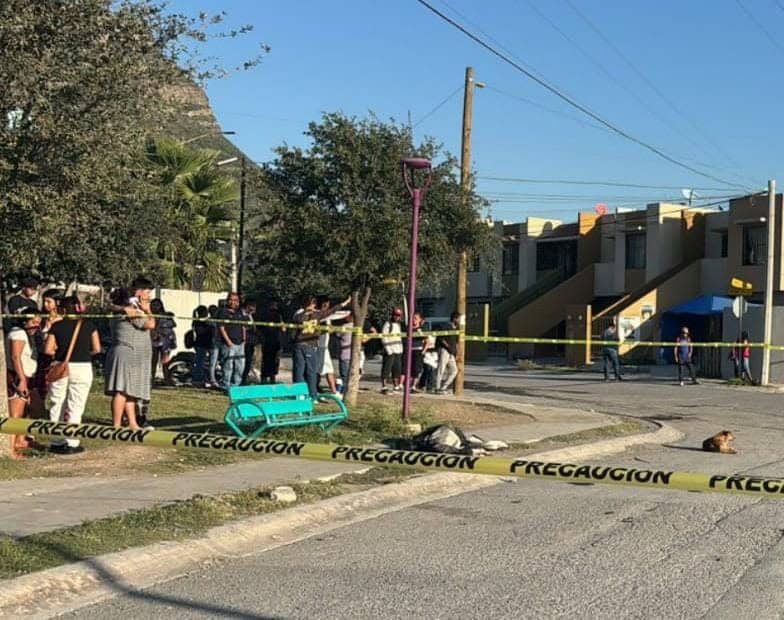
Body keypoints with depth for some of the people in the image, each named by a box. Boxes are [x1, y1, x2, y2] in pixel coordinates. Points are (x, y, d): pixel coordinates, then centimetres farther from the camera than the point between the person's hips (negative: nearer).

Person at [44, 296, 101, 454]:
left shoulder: (57, 326, -1)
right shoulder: (88, 325, -1)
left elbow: (47, 349, -5)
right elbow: (97, 349, -2)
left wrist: (60, 352, 13)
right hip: (83, 367, -1)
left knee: (57, 406, 13)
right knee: (75, 407, 4)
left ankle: (56, 443, 17)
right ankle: (71, 444, 1)